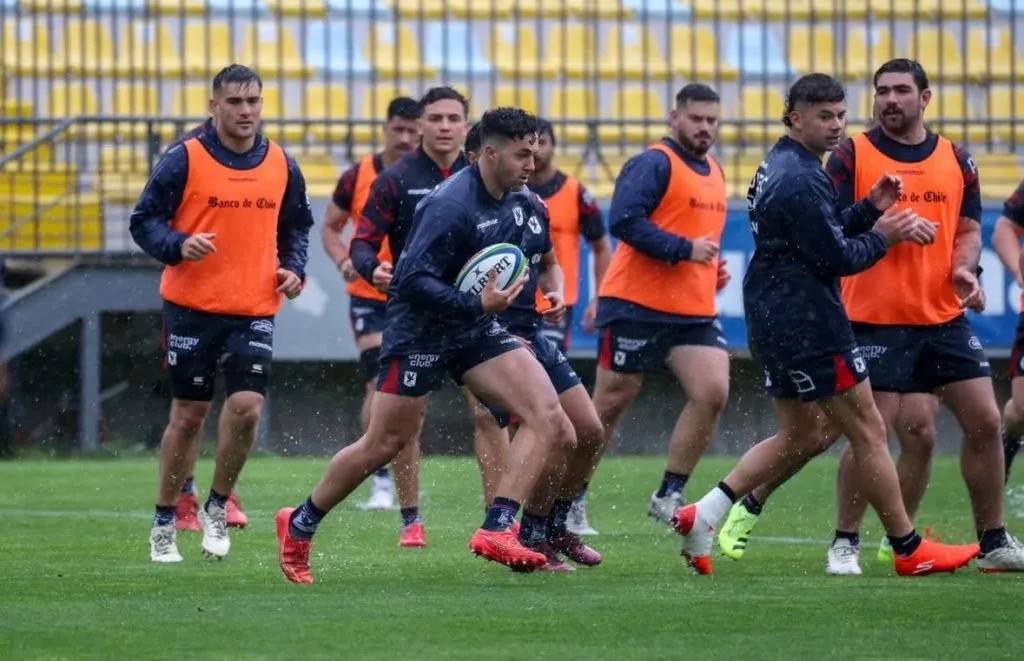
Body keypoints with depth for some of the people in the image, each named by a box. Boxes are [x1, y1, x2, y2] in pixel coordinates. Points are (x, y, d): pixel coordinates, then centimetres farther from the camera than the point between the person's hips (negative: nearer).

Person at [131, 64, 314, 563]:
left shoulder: (281, 165, 6)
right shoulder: (184, 160, -6)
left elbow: (296, 224, 20)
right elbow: (144, 221, -5)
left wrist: (294, 268, 2)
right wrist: (178, 246, -24)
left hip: (254, 311, 2)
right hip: (192, 308, -2)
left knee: (246, 407, -13)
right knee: (188, 415, 4)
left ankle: (217, 507, 10)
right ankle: (164, 524, 18)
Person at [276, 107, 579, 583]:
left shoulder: (523, 205, 1)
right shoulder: (450, 206, -23)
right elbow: (414, 280, -27)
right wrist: (478, 303, -30)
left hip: (477, 329, 7)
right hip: (420, 329, -7)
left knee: (549, 417, -14)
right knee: (384, 445, 2)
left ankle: (497, 530, -18)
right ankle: (298, 527, 23)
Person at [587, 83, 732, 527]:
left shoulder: (715, 174, 16)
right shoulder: (654, 165, -11)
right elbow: (623, 221, -23)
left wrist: (713, 267, 11)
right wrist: (684, 249, -24)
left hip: (696, 312, 7)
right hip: (637, 306, -7)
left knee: (713, 392, -12)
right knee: (610, 405, 2)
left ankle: (669, 496, -2)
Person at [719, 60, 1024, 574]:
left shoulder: (956, 160, 10)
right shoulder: (852, 156, -1)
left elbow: (968, 228, 14)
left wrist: (965, 268, -6)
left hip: (945, 316, 4)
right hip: (876, 318, -4)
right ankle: (845, 543, 4)